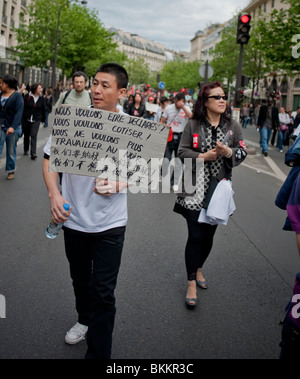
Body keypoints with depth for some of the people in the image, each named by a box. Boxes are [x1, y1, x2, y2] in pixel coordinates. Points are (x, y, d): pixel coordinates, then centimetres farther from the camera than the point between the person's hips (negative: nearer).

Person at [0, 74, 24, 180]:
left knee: (11, 151, 8)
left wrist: (13, 127, -28)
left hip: (12, 128, -4)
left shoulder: (17, 95, -9)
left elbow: (19, 112, -18)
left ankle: (11, 171, 24)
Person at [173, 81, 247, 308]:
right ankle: (192, 283, 4)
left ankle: (198, 269, 37)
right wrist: (203, 156, -16)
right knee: (196, 236, -6)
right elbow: (182, 152, -1)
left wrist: (228, 152, -17)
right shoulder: (193, 125, -1)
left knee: (209, 235, 12)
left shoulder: (233, 126, 5)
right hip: (195, 189, -3)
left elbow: (243, 153, 4)